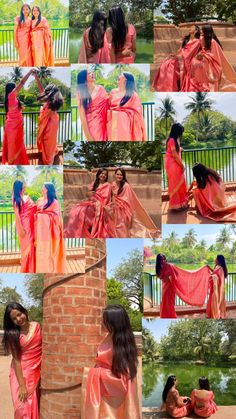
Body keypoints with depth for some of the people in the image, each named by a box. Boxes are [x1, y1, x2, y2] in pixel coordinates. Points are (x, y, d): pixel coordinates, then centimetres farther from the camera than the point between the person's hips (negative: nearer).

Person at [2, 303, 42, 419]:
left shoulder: (37, 326, 0)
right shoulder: (12, 334, -7)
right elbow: (16, 360, -11)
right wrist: (22, 385, -16)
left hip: (37, 371, 2)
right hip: (21, 372, -2)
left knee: (34, 405, 6)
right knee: (23, 407, -2)